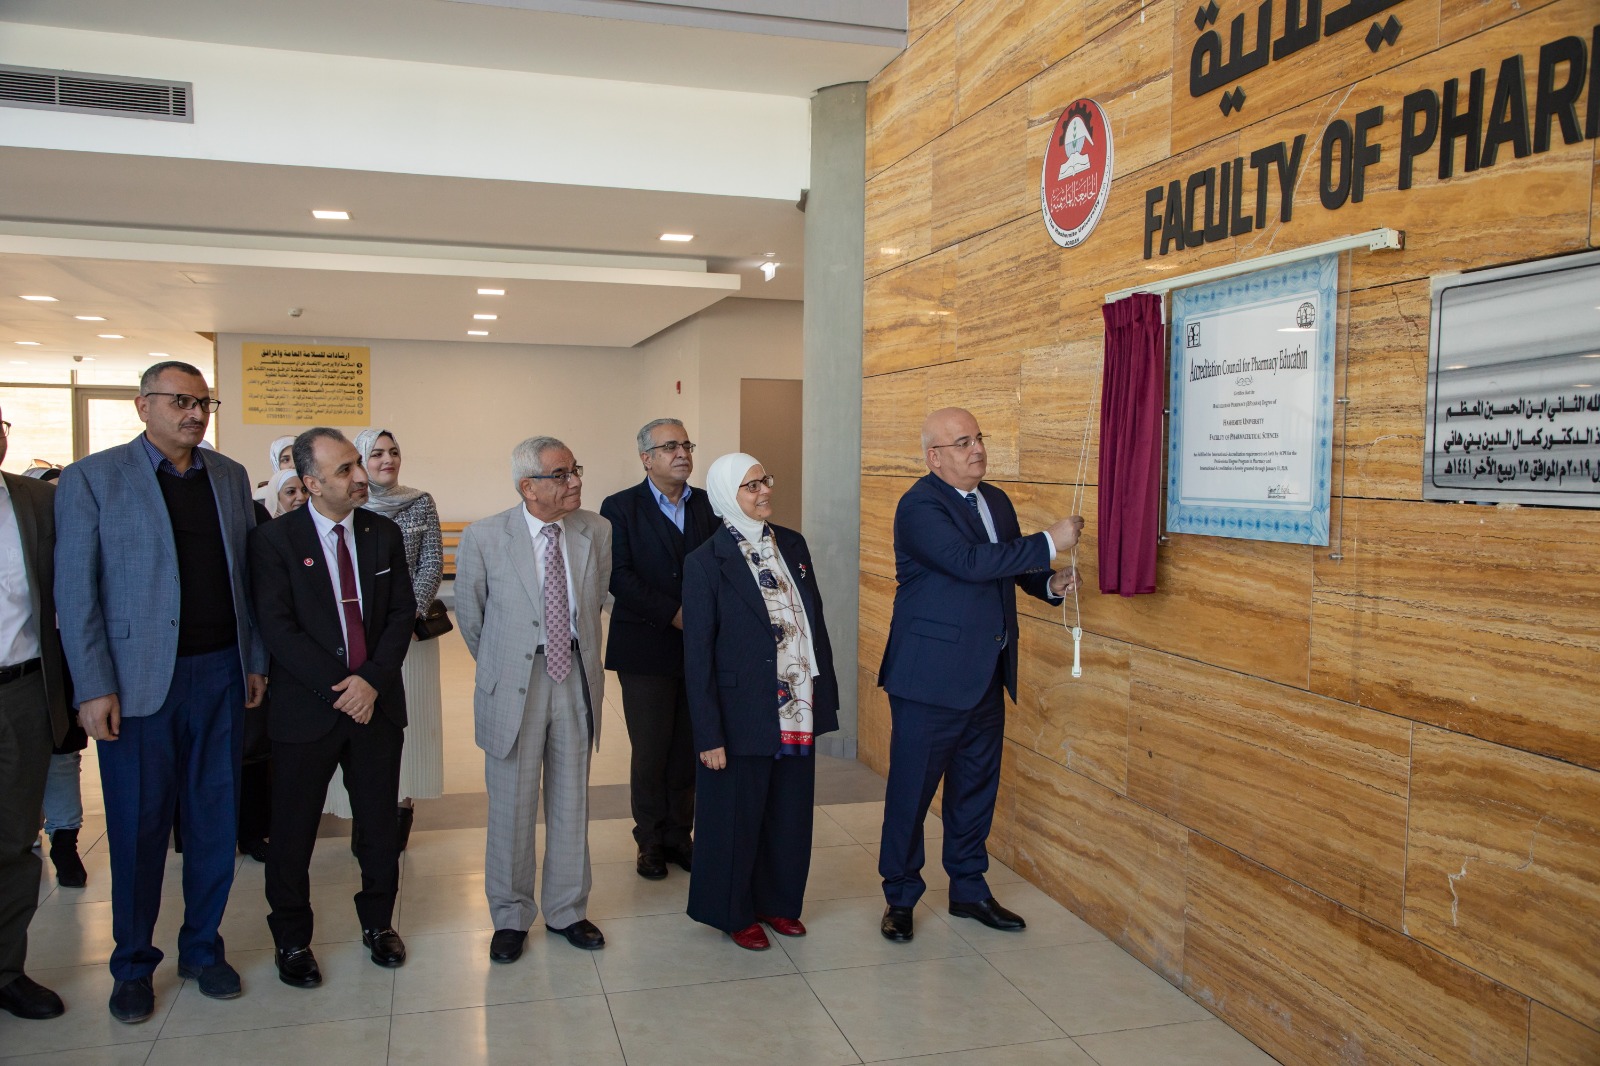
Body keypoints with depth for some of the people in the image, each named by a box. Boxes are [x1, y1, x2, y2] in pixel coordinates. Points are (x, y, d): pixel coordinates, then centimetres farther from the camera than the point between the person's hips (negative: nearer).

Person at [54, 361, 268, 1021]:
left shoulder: (230, 477, 10)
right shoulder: (91, 478, -3)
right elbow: (75, 591, -6)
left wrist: (255, 662, 8)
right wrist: (94, 688, -10)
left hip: (220, 674, 4)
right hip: (138, 682, -3)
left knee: (215, 820, 11)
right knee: (138, 828, 7)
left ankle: (203, 948, 27)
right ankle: (133, 966, 25)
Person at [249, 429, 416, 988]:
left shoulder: (384, 533, 5)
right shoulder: (274, 539, -6)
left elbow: (402, 612, 3)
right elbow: (278, 628, -11)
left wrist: (373, 679, -10)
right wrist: (337, 688, -16)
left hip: (377, 703, 3)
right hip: (306, 708, -3)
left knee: (381, 824, 12)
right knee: (293, 832, 8)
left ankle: (378, 922, 33)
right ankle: (292, 940, 28)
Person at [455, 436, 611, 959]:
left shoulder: (597, 531, -2)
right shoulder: (483, 538, -11)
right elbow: (470, 616, 3)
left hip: (576, 680, 3)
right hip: (513, 687, -3)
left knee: (571, 803, 14)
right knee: (511, 808, 10)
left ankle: (567, 910, 32)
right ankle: (510, 917, 29)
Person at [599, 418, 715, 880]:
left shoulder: (709, 505, 7)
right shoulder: (620, 508, -2)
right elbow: (620, 577, -11)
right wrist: (673, 613, -17)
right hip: (646, 650, -3)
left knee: (689, 749, 9)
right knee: (650, 751, 6)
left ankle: (679, 834, 25)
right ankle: (651, 841, 23)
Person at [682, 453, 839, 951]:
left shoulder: (792, 544, 5)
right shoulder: (706, 563, -12)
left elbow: (815, 622, 10)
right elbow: (697, 656, -11)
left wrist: (825, 696, 8)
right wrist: (708, 735, -12)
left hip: (798, 713, 5)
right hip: (743, 717, -5)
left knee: (790, 813, 17)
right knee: (737, 817, 10)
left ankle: (778, 900, 37)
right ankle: (734, 912, 31)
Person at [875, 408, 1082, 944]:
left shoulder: (996, 500, 11)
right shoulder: (920, 506, -15)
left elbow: (1011, 567, 20)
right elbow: (968, 561, -27)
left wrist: (1050, 582, -1)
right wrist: (1048, 543, -23)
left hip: (986, 675, 8)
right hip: (930, 676, -8)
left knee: (976, 787, 18)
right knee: (911, 791, 5)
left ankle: (969, 888, 34)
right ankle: (900, 897, 22)